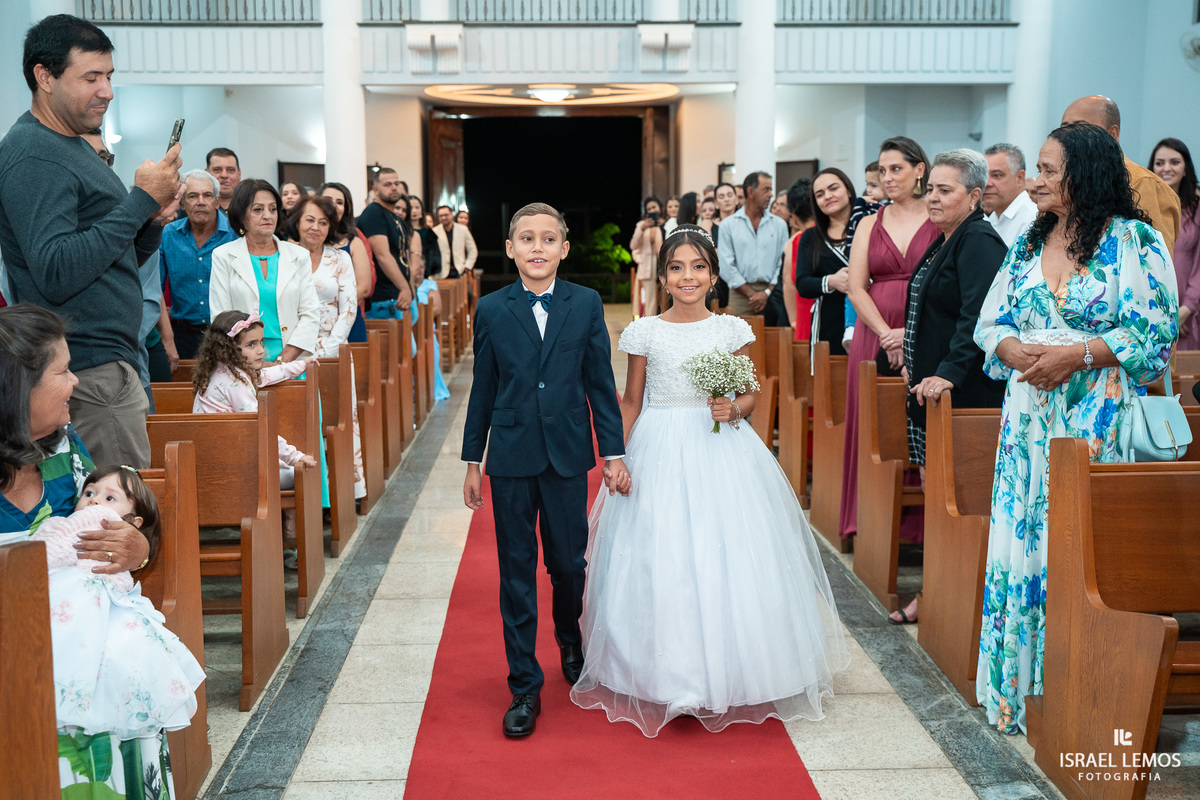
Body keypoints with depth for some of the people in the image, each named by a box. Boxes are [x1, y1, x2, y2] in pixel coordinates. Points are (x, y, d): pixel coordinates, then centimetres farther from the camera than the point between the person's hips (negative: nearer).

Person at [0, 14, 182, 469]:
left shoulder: (72, 146, 18)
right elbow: (56, 273, -25)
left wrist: (153, 220, 2)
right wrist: (141, 200, -21)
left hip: (112, 358, 10)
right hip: (90, 370, -10)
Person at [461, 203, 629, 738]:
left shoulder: (586, 304, 1)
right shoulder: (491, 310, 2)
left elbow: (601, 383, 3)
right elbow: (482, 390, 5)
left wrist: (614, 453, 1)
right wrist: (472, 461, 7)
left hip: (568, 457, 0)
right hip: (511, 458, 0)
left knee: (569, 563, 11)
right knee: (517, 573, 5)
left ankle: (570, 638, 43)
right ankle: (524, 687, 15)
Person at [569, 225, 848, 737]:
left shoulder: (732, 330, 4)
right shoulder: (644, 332, 3)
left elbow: (749, 394, 11)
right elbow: (631, 402, 7)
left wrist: (734, 410, -11)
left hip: (721, 451, 1)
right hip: (660, 454, 0)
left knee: (728, 558, -1)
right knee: (660, 562, -3)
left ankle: (729, 672, 17)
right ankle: (669, 677, 9)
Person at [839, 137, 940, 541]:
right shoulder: (869, 225, 13)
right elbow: (856, 287, 5)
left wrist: (913, 333, -14)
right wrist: (887, 333, -9)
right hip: (875, 338, 3)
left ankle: (923, 523, 3)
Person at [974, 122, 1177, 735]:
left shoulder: (1135, 241, -3)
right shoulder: (1028, 244, 13)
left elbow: (1155, 332, -9)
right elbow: (991, 323, 11)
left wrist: (1076, 356, -18)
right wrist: (1021, 353, -9)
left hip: (1098, 417, -5)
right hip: (1029, 414, 5)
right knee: (1023, 538, 6)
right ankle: (1019, 685, 18)